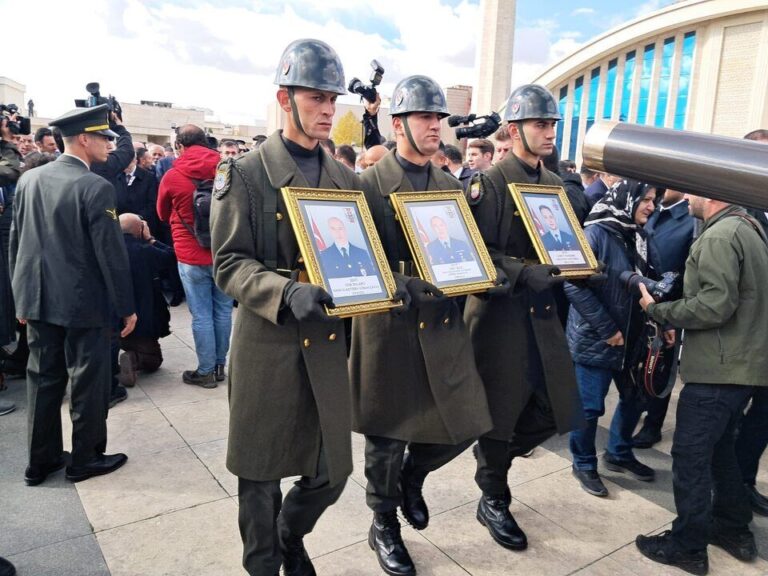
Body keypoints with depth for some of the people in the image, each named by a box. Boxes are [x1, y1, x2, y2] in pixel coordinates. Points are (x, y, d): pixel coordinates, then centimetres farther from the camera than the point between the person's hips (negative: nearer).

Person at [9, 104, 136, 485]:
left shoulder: (28, 180, 5)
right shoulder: (96, 188, -16)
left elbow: (15, 242, 10)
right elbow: (112, 253, -16)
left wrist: (21, 297, 18)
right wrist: (126, 307, -8)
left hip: (38, 300, 7)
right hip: (84, 302, -6)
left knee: (43, 379, 15)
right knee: (88, 382, 8)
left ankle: (40, 461, 27)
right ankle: (85, 460, 21)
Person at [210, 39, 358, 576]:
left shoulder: (347, 179, 10)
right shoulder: (245, 173, -4)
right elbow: (229, 264, -10)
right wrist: (287, 292, -28)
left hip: (329, 344, 4)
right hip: (266, 346, -4)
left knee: (332, 471, 12)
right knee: (262, 476, 11)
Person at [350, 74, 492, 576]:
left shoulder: (451, 184, 12)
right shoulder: (371, 183, -4)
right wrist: (399, 286, -23)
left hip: (446, 324, 5)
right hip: (390, 325, -4)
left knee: (465, 425, 5)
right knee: (387, 437, 8)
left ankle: (412, 475, 37)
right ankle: (384, 527, 33)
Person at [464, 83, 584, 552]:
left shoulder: (555, 184, 13)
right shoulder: (490, 183, -8)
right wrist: (523, 273, -24)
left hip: (544, 311, 7)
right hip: (500, 311, -7)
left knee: (556, 409, 7)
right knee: (499, 411, 4)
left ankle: (493, 453, 33)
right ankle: (493, 501, 25)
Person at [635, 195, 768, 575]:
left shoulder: (719, 235, -18)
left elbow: (715, 305, -25)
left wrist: (658, 310, -13)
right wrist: (675, 312, 10)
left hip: (718, 368, -10)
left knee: (690, 455, 1)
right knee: (719, 448, 22)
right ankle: (734, 529, 35)